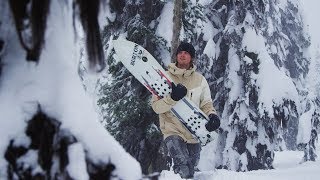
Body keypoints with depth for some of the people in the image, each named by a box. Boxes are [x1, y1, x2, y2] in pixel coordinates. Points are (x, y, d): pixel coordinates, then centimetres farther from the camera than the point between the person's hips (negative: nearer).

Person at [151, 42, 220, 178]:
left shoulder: (199, 80, 8)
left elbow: (206, 103, 13)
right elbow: (156, 107, -7)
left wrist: (212, 115, -9)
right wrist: (172, 98, -25)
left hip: (194, 133, 4)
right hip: (173, 130, -4)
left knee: (190, 172, 12)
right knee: (183, 171, -22)